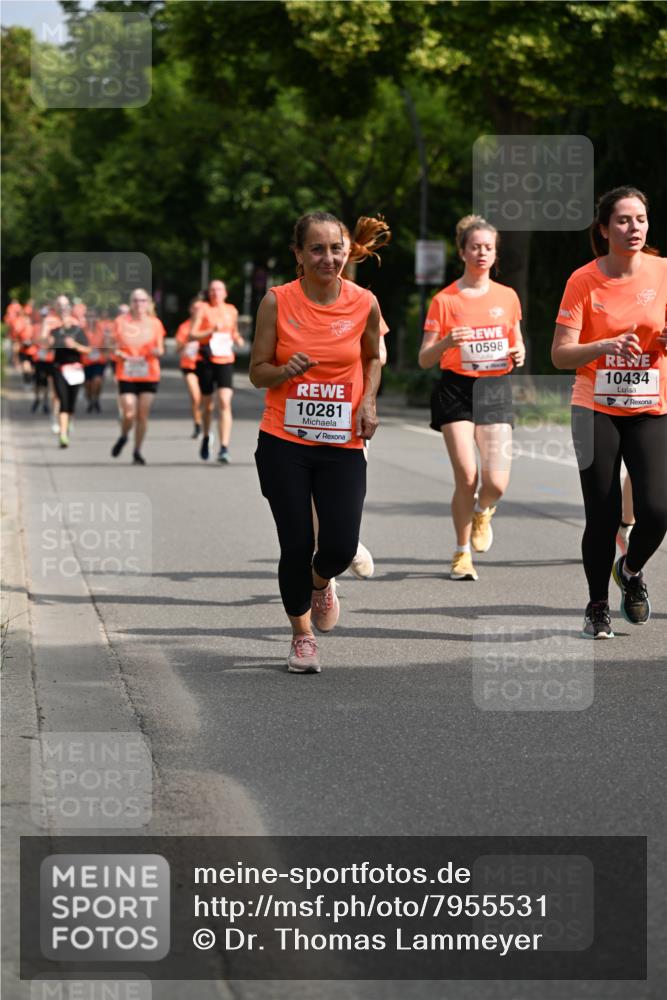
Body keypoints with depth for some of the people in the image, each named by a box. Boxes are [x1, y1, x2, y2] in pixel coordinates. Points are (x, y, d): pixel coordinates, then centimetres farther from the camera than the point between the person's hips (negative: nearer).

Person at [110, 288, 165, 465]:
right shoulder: (121, 321, 1)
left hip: (149, 376, 1)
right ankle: (123, 437, 23)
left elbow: (160, 351, 6)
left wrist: (157, 351, -17)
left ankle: (137, 452, 13)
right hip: (126, 375, -1)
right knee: (129, 414, -10)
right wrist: (121, 355, -16)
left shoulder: (155, 323, 4)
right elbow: (114, 349, 4)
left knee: (143, 414, -1)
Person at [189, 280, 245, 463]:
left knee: (225, 403, -15)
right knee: (207, 405, 10)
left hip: (225, 361, 1)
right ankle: (206, 438, 39)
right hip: (206, 361, -1)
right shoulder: (203, 309, 0)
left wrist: (237, 339, 5)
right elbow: (192, 335, -7)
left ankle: (224, 448, -20)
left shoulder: (232, 311, 10)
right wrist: (211, 331, -20)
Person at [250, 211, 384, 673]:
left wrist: (368, 401, 0)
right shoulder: (277, 301, -7)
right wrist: (285, 370, -21)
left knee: (341, 548, -8)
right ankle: (302, 635, 24)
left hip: (342, 444, 1)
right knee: (296, 545, -1)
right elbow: (257, 372, 0)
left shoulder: (364, 303, -3)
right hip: (284, 443, -1)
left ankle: (321, 582, 31)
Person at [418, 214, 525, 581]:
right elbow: (424, 359, 0)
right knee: (466, 477, -11)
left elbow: (516, 343, 21)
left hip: (496, 390, 2)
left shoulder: (507, 297, 7)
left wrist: (519, 353, -3)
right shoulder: (445, 300, -1)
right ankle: (462, 552, 10)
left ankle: (482, 511, 26)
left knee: (496, 483, -12)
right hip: (456, 389, -2)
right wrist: (445, 342, -21)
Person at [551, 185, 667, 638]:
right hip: (596, 411, -1)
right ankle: (598, 606, 20)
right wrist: (604, 347, -27)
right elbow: (560, 355, -10)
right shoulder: (583, 281, -8)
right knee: (602, 516, -2)